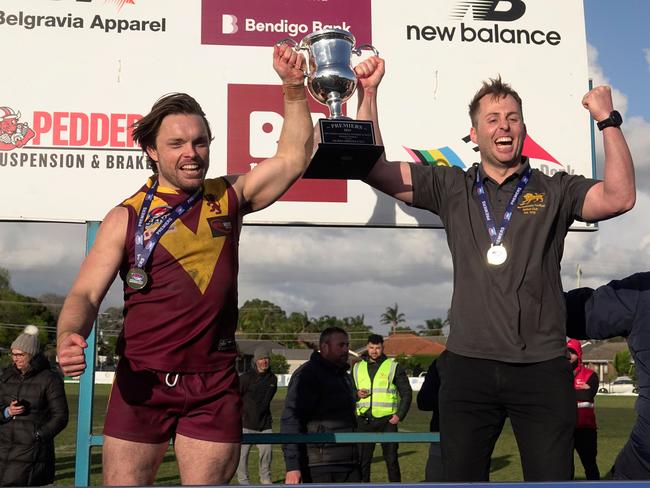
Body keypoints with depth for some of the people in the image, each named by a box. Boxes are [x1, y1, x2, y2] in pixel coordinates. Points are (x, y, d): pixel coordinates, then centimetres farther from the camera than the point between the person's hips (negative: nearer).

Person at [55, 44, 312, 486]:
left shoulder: (228, 198, 7)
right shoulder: (127, 217, 1)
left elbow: (294, 157, 2)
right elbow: (86, 293, -3)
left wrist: (294, 88, -9)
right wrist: (69, 337, -23)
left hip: (214, 386, 1)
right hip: (141, 382, -1)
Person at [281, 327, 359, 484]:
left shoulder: (344, 375, 19)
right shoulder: (307, 375, -11)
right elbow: (290, 420, -17)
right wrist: (292, 466, -23)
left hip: (349, 465, 9)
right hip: (320, 467, -9)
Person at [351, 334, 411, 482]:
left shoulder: (394, 367, 3)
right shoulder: (357, 368, 11)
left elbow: (406, 393, 4)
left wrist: (400, 415, -7)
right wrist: (356, 394, -4)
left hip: (387, 420, -3)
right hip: (364, 420, 3)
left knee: (391, 458, 2)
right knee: (362, 459, 5)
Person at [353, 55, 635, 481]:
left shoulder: (556, 190, 7)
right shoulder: (451, 188, 9)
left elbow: (620, 197, -10)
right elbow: (374, 168, 3)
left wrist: (608, 120, -12)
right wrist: (368, 94, -4)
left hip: (543, 368, -1)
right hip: (468, 366, 1)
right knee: (461, 475, 9)